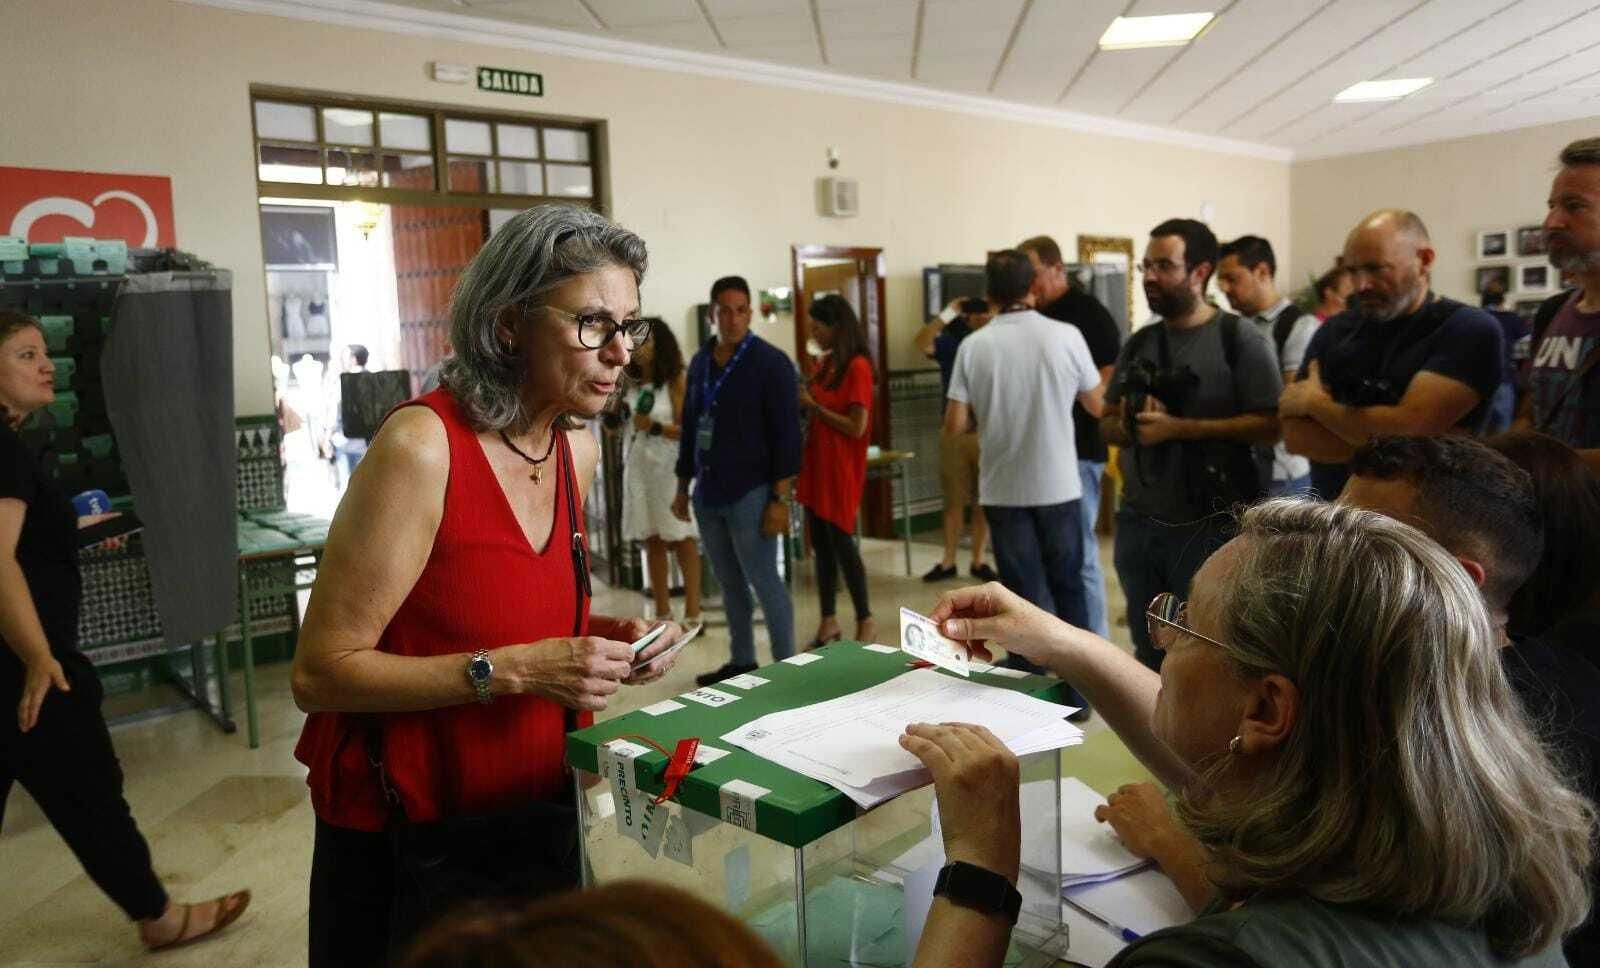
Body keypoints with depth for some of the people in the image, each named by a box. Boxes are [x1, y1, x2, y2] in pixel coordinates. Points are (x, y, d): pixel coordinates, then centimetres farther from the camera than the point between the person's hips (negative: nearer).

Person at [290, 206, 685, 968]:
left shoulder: (578, 451, 0)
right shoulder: (422, 446, -22)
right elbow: (322, 672, -21)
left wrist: (597, 639, -4)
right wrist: (513, 670, -28)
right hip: (413, 845, -6)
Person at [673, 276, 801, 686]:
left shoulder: (771, 362, -8)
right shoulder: (700, 362, 10)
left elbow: (786, 433, -12)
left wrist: (780, 499, -16)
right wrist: (682, 487, 16)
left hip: (750, 492, -6)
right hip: (708, 492, 6)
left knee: (765, 582, -2)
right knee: (729, 583, 15)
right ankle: (741, 661, 28)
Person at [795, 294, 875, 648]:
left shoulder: (858, 367, -14)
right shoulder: (824, 363, 10)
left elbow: (856, 427, -18)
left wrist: (812, 406, -14)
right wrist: (802, 401, 1)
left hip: (840, 469, -8)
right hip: (815, 463, 8)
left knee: (841, 542, -3)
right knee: (821, 544, 10)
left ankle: (866, 620, 11)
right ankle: (829, 620, 20)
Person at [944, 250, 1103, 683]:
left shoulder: (973, 346, -7)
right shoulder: (1066, 335, -7)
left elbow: (954, 426, -6)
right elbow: (1097, 405, 4)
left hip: (1003, 490, 0)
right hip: (1058, 485, 0)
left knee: (1024, 597, 9)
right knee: (1068, 588, 15)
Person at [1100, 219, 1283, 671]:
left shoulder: (1239, 338, -6)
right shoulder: (1138, 343, 12)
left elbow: (1270, 425, -14)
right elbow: (1107, 424, 17)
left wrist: (1177, 428, -18)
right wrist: (1130, 426, -7)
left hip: (1209, 527, -5)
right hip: (1138, 523, 6)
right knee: (1149, 654, 17)